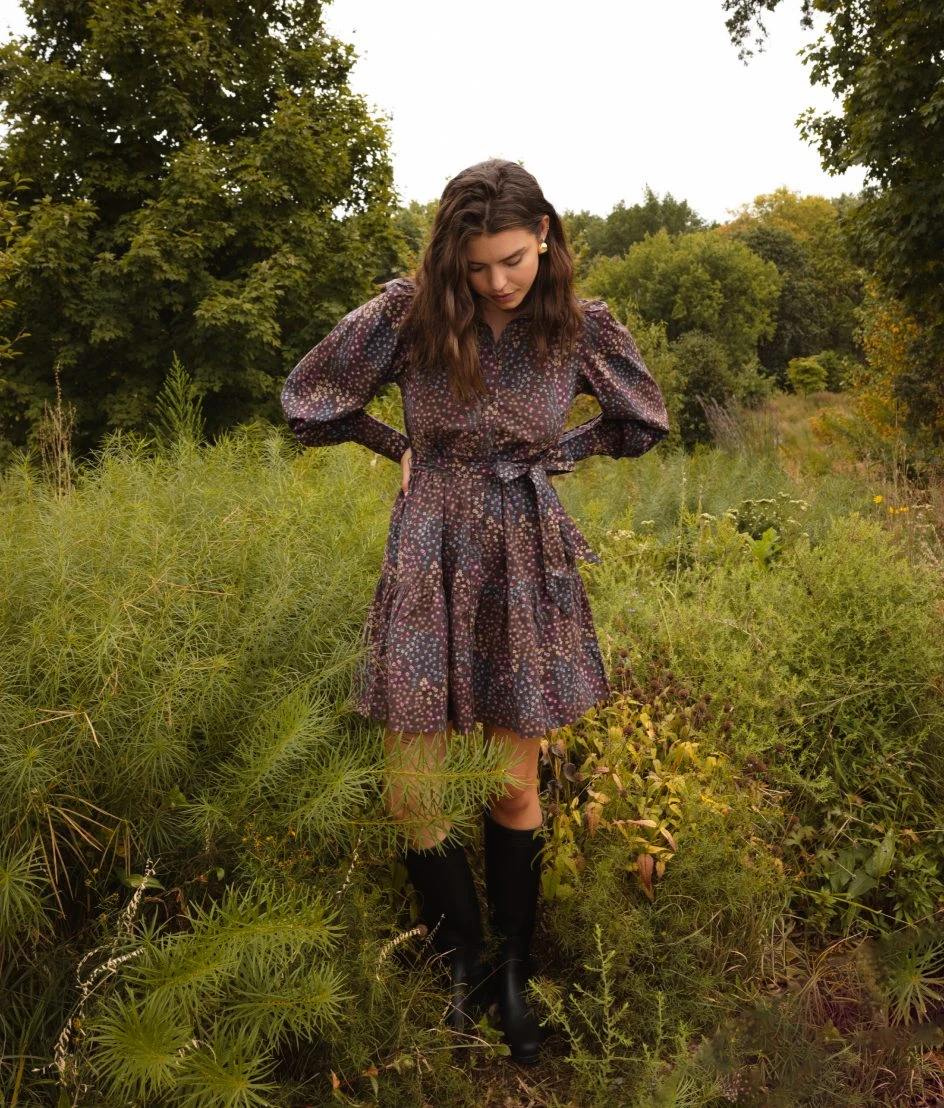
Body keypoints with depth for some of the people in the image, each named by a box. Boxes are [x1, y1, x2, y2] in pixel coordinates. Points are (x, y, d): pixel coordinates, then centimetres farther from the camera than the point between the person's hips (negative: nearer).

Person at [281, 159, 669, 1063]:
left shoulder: (581, 327, -4)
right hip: (430, 561, 0)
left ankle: (514, 973, 31)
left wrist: (551, 456, 6)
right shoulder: (406, 314, -8)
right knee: (412, 794, 2)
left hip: (527, 567, 1)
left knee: (515, 787, 9)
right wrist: (399, 447, 5)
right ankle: (462, 968, 26)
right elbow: (306, 400, 4)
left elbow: (645, 422, 14)